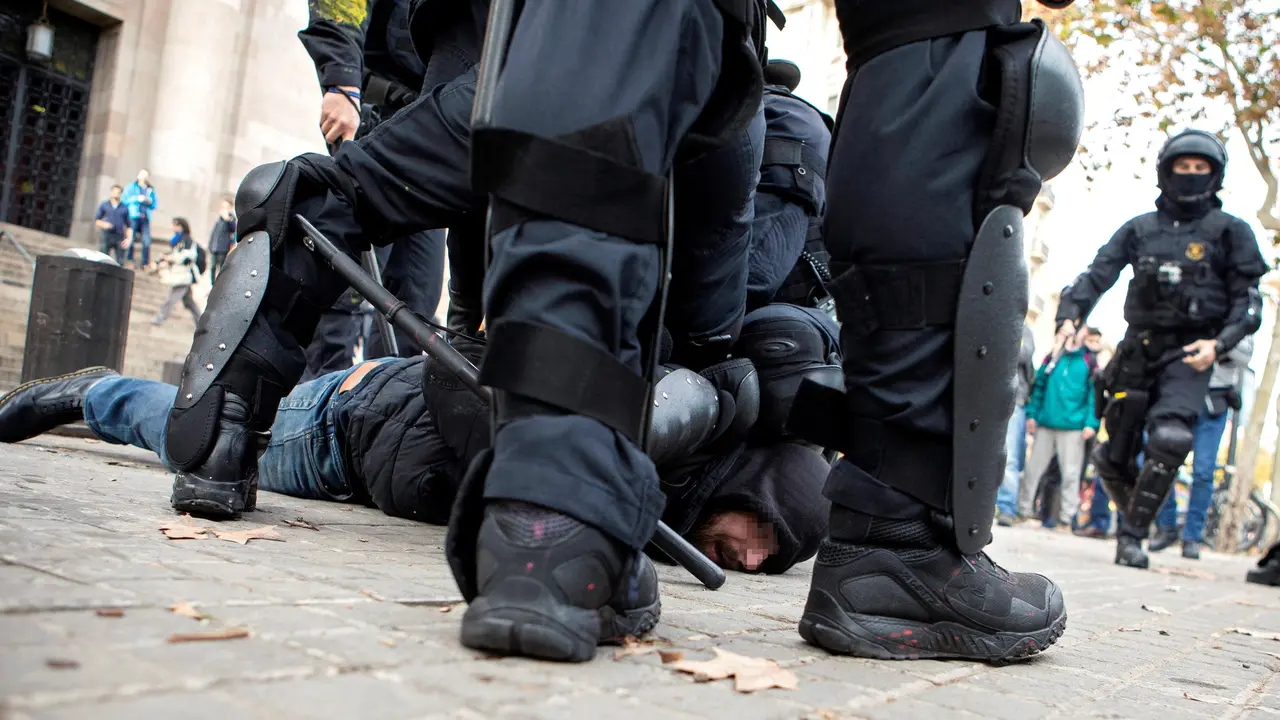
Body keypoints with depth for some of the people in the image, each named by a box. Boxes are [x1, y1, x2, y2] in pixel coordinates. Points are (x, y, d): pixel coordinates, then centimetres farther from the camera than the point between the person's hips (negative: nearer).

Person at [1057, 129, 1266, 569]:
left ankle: (1132, 535, -15)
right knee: (1113, 458, 7)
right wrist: (1070, 313, -17)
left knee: (1169, 439, -28)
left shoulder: (1230, 232, 4)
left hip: (1190, 354, -3)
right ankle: (1137, 517, 35)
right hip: (1138, 348, 3)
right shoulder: (1139, 230, 10)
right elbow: (1097, 274, 2)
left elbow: (1248, 300, 1)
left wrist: (1220, 343, -16)